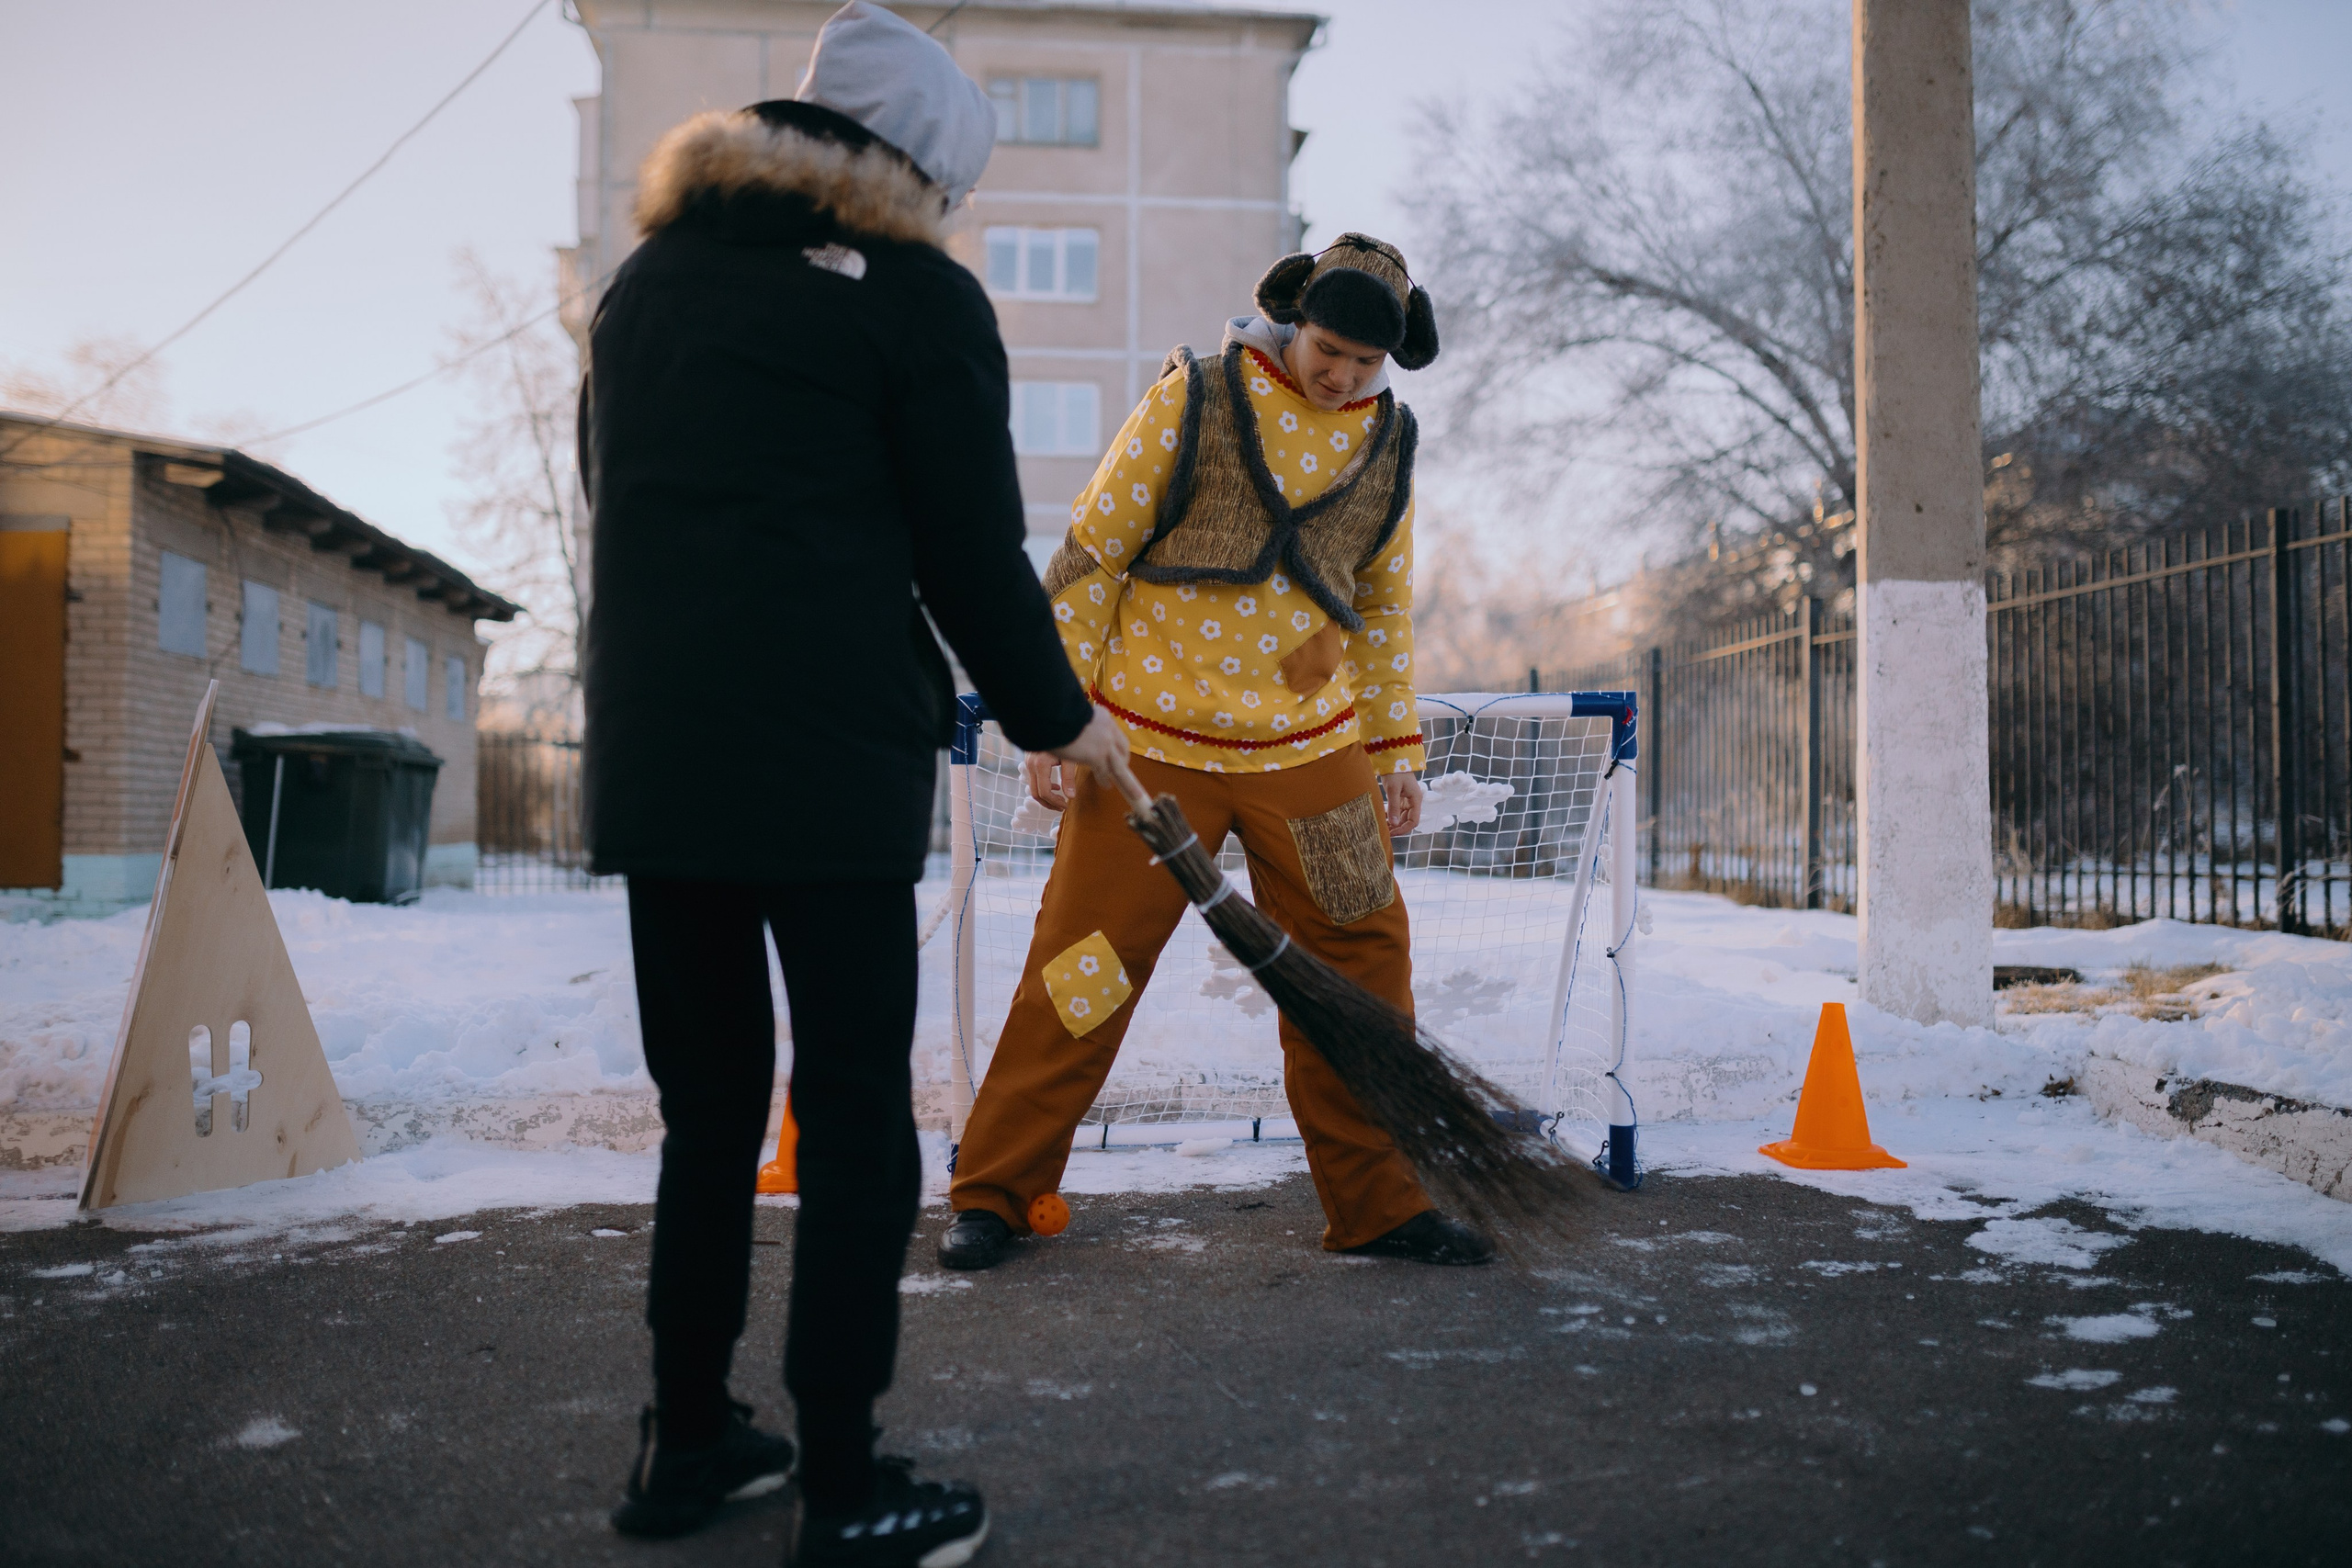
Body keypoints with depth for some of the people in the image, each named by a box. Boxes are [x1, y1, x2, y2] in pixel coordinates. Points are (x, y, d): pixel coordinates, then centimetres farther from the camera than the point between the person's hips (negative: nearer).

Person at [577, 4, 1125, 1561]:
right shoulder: (918, 294, -1)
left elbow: (620, 507, 21)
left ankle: (687, 1442, 25)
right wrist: (1061, 719, 10)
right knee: (857, 1116, 1)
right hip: (837, 763, -6)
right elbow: (974, 552, -3)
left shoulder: (647, 279, 18)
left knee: (707, 1103, 16)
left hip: (648, 759, 6)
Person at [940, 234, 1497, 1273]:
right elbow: (1092, 552, -3)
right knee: (1083, 966, -1)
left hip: (1310, 749, 4)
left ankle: (1377, 1205, 19)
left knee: (1359, 965, 4)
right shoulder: (1196, 396, -4)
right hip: (1153, 739, -4)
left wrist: (1395, 751, 16)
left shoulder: (1387, 441, 9)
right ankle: (993, 1193, 14)